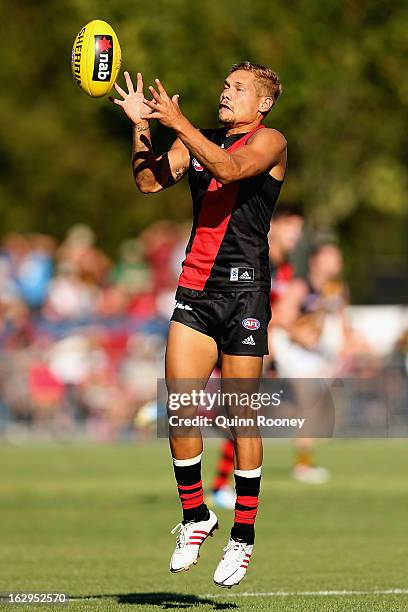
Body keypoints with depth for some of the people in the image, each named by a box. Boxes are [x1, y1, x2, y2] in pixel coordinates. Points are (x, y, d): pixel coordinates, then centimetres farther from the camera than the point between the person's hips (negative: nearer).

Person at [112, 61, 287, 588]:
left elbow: (229, 167, -20)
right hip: (195, 288, 5)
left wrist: (177, 121, -20)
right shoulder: (199, 140, 16)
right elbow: (150, 182, 7)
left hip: (245, 287, -5)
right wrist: (141, 124, -3)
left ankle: (243, 538, 6)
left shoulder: (269, 141, 0)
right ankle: (195, 516, 14)